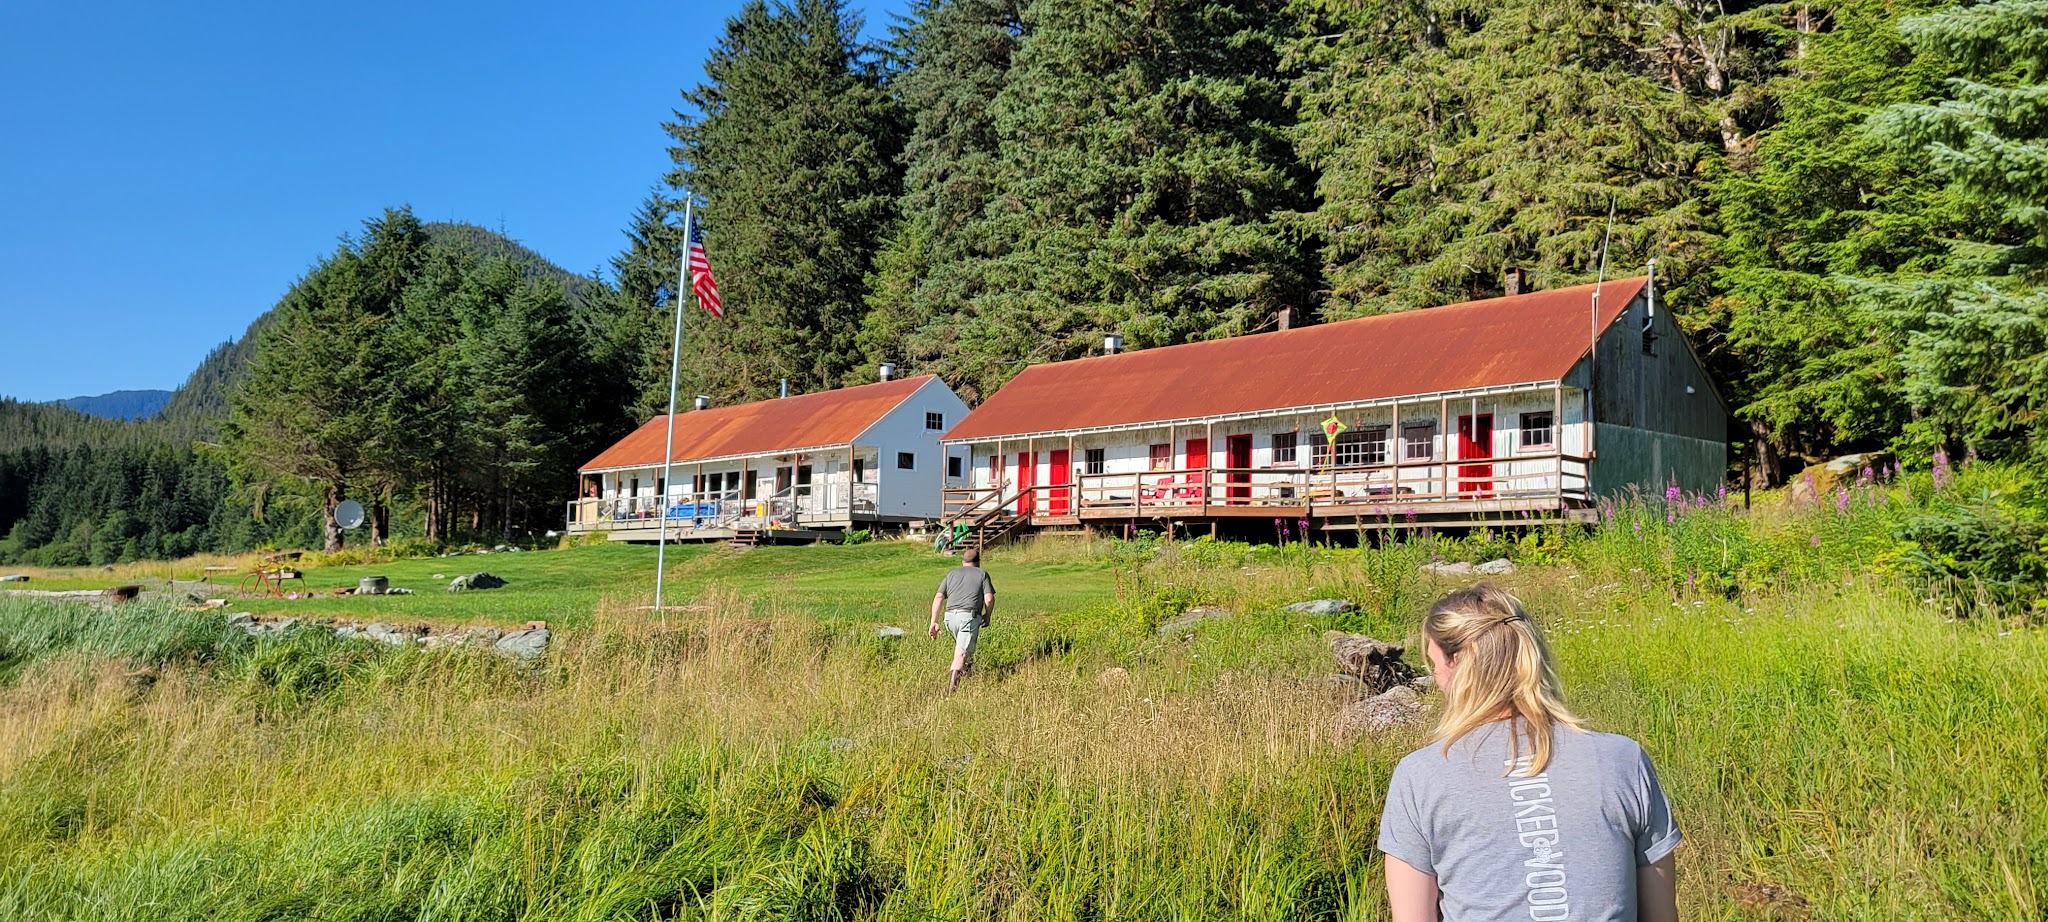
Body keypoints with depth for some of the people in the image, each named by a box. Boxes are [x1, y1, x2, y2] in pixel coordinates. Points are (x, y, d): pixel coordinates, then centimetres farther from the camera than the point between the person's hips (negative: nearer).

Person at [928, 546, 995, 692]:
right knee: (961, 651, -9)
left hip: (950, 616, 4)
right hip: (969, 615, -4)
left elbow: (938, 598, 9)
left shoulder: (952, 574, 22)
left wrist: (934, 622, 7)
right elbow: (989, 599, 1)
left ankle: (967, 669, 43)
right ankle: (953, 683, -23)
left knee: (960, 645, 29)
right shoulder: (982, 574, 14)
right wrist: (987, 617, 17)